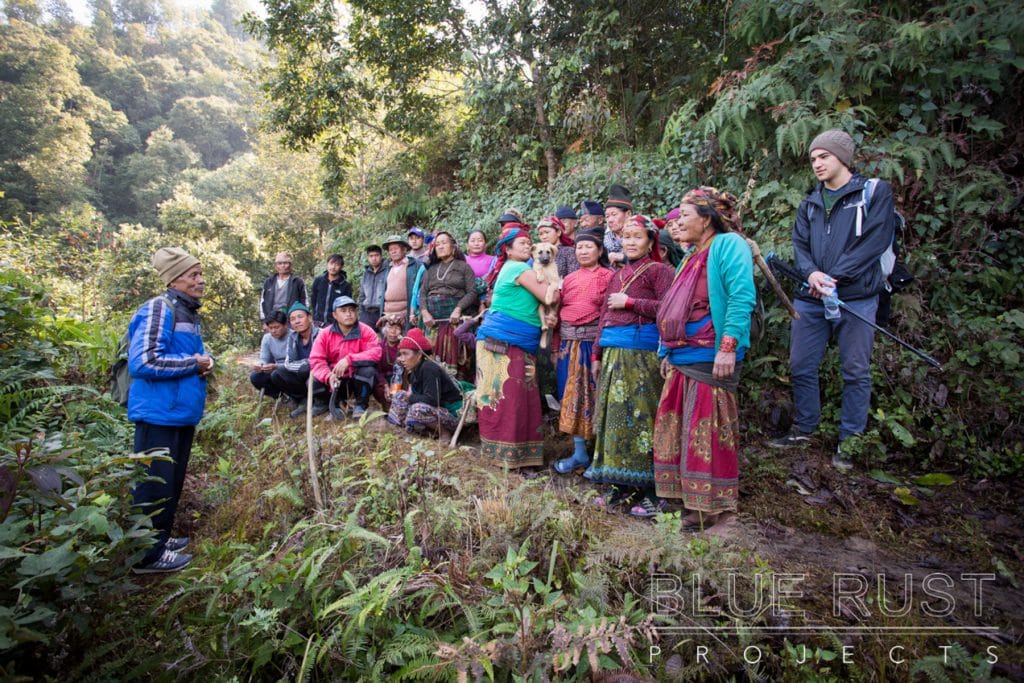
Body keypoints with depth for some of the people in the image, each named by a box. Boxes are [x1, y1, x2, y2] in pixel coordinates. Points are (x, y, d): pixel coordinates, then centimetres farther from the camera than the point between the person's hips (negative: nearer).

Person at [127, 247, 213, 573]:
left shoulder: (189, 313, 14)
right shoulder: (159, 309, -16)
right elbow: (143, 362, -24)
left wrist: (205, 361, 4)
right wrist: (194, 363, -15)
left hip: (182, 413, 10)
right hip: (160, 415, -9)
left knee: (172, 482, 19)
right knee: (155, 485, 1)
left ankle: (161, 537, 34)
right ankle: (148, 555, 13)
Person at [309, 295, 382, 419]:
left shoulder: (366, 331, -9)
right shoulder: (325, 334, -4)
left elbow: (375, 352, -24)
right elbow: (316, 359, -12)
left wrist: (349, 360, -34)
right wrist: (328, 376, -31)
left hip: (359, 379, -2)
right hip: (336, 381, 2)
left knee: (368, 369, -33)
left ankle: (361, 405, -7)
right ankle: (336, 402, 8)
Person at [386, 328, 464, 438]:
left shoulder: (429, 369, -22)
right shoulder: (414, 371, 4)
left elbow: (431, 400, -30)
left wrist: (410, 397, -16)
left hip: (453, 414, -9)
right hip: (437, 411, 9)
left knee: (418, 409, -34)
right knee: (400, 396, 5)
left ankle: (445, 433, -9)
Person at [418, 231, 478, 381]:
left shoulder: (463, 267, 8)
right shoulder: (431, 269, 22)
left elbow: (472, 292, -2)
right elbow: (422, 293, 14)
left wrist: (458, 309, -16)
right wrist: (424, 312, -5)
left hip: (455, 319, -4)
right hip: (433, 320, 4)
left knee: (455, 356, -10)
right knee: (433, 358, -1)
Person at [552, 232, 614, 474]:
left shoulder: (608, 276, -1)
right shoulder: (569, 279, 14)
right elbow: (560, 312, 15)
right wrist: (557, 347, 10)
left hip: (594, 341, -5)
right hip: (569, 343, 5)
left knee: (594, 394, -2)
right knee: (572, 394, 7)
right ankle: (579, 452, 17)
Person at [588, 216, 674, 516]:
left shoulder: (658, 270, 0)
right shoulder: (617, 275, 21)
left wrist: (629, 302, -11)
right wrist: (597, 354, 17)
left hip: (642, 352, -7)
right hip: (613, 353, 7)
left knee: (641, 417, -7)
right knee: (614, 415, 7)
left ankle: (652, 490, 3)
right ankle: (623, 484, 18)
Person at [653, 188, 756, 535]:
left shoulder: (728, 244, -6)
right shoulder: (690, 258, 21)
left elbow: (742, 297, -18)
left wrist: (729, 347, -24)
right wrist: (667, 352, 19)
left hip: (709, 360, -9)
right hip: (681, 360, 9)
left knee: (707, 432, -3)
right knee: (677, 428, 11)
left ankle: (713, 505, 9)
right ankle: (684, 493, 24)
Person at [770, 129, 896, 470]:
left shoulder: (875, 192, 2)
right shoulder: (810, 203, 17)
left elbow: (876, 240, -9)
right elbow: (799, 243, 8)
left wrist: (833, 277, -15)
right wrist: (811, 272, -14)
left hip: (855, 297, -4)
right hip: (810, 299, 5)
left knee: (856, 371, 3)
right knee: (801, 365, 8)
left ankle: (849, 440, 14)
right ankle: (804, 429, 24)